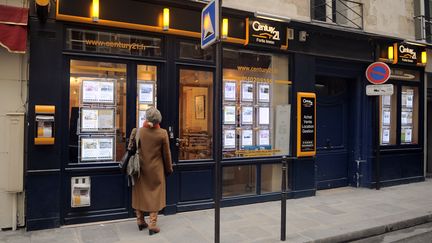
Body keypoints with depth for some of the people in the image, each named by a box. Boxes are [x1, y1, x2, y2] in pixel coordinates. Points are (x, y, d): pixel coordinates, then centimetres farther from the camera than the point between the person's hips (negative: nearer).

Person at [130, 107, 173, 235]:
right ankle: (152, 225, 9)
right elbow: (166, 153, -5)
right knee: (155, 195, 8)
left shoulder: (139, 132, -8)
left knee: (140, 194, 15)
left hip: (141, 169, 2)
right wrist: (169, 168, 8)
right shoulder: (162, 133, -13)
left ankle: (140, 221, 27)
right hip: (156, 170, -2)